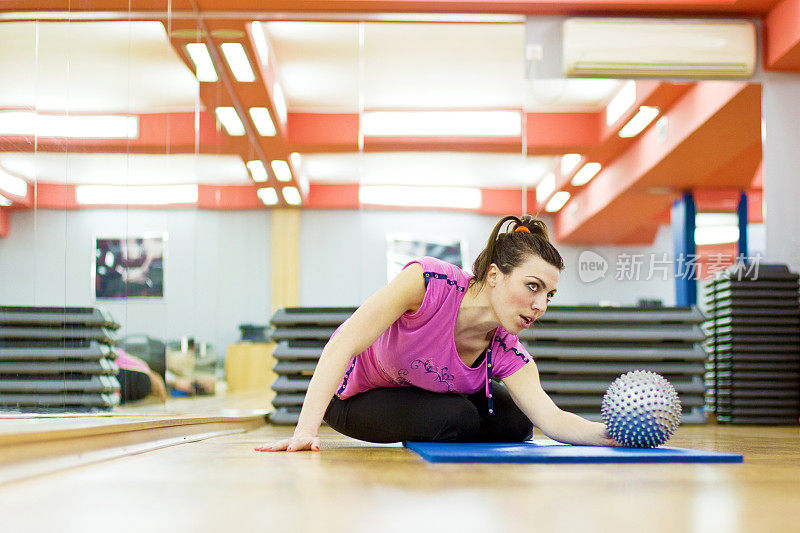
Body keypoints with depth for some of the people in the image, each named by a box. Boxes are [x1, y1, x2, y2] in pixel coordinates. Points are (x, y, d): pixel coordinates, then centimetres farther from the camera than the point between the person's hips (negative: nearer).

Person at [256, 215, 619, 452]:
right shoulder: (429, 282, -37)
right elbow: (342, 348, -41)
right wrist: (304, 432, -51)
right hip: (352, 394, -6)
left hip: (419, 389, 6)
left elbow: (551, 417, -32)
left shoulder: (507, 355, -20)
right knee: (457, 417, -27)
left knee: (515, 422, -8)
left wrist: (607, 433, -54)